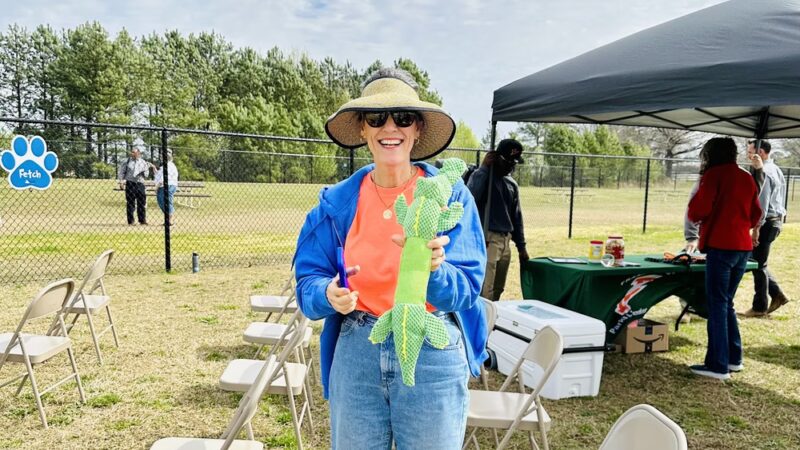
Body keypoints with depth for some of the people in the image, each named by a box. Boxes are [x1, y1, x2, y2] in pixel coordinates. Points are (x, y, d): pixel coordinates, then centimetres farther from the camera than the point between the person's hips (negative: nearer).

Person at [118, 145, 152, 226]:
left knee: (142, 203, 3)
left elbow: (145, 175, 7)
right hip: (130, 184, -1)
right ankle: (131, 221, 7)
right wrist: (121, 181, -4)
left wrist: (146, 169, -11)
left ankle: (142, 220, 12)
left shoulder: (143, 162, 9)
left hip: (140, 184, 1)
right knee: (130, 203, 1)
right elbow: (121, 172, 8)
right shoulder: (127, 161, 6)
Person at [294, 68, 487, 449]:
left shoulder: (449, 193, -8)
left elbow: (465, 289, -11)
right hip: (355, 353, 3)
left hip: (432, 356, -2)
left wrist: (430, 269, -32)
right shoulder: (337, 201, 0)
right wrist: (330, 294, -21)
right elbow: (309, 282, 1)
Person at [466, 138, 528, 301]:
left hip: (505, 241, 7)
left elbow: (516, 216, 21)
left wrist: (521, 246, 19)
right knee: (485, 291, -12)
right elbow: (470, 197, -24)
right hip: (486, 240, -7)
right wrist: (484, 167, -17)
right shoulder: (482, 175, -3)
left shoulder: (512, 184, 17)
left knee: (498, 289, 11)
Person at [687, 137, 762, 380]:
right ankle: (733, 358, 23)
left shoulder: (714, 175, -6)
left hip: (720, 246, -7)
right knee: (726, 303, 18)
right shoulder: (747, 178, 14)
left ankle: (718, 365, 0)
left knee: (717, 305, -2)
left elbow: (698, 210, -13)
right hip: (743, 247, 7)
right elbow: (756, 215, 19)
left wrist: (696, 217, 7)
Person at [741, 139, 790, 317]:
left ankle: (759, 307, 6)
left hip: (767, 222, -10)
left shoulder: (764, 173, -17)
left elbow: (762, 203, -21)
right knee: (759, 262, 18)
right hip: (776, 219, 10)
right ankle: (777, 295, 18)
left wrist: (756, 228, -21)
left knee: (758, 264, -1)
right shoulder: (775, 169, 14)